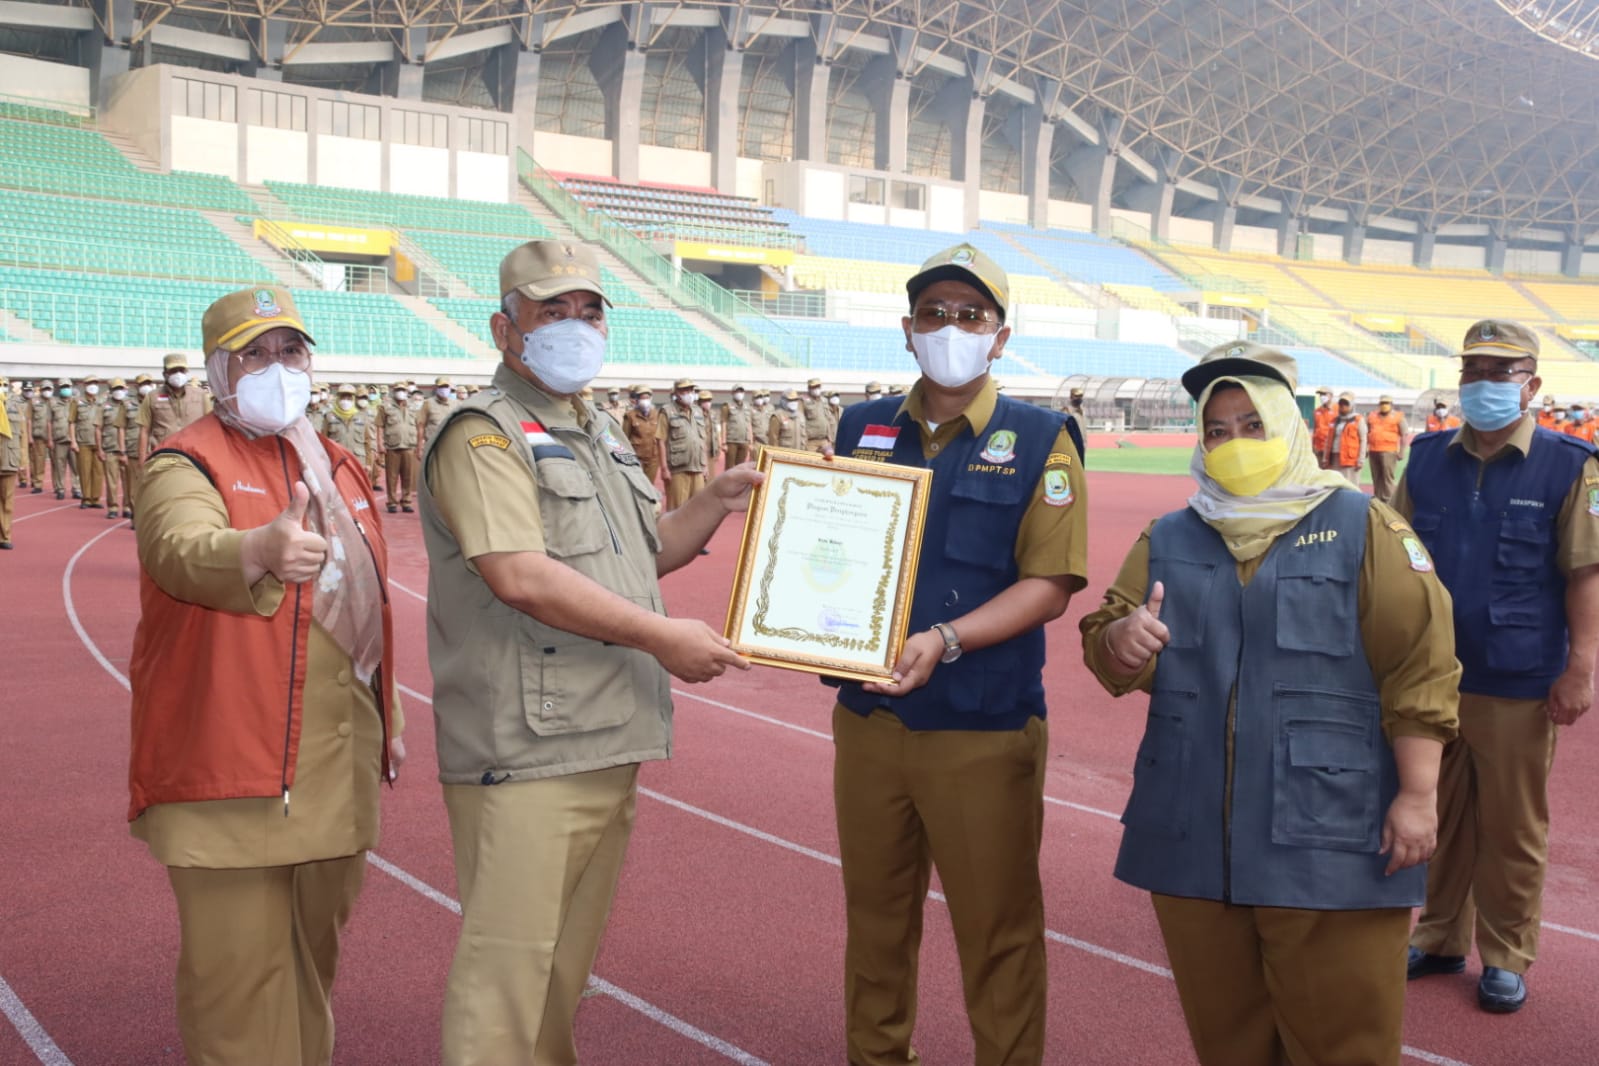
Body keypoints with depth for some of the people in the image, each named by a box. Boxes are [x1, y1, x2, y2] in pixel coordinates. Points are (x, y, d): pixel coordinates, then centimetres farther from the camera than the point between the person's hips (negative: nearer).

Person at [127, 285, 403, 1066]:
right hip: (232, 764, -7)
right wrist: (259, 549, -51)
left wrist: (384, 718, 23)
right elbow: (182, 552, -30)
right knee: (239, 970, -3)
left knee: (313, 954, 19)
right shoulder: (187, 464, -7)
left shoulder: (333, 465, 16)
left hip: (336, 761, 7)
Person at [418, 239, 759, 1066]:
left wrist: (718, 501, 13)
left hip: (605, 744, 9)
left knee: (566, 959, 18)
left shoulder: (599, 436, 20)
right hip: (525, 753, -9)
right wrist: (661, 636, -19)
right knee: (508, 962, -3)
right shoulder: (485, 435, -10)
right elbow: (520, 576, -23)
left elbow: (644, 554, 29)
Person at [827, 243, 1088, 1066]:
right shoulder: (861, 429, 8)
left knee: (997, 928, 6)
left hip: (984, 731, -3)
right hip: (868, 716, 4)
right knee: (875, 914, 16)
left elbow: (1048, 584, -9)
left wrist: (945, 641, -22)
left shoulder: (1038, 441, -3)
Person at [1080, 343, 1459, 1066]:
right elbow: (1109, 660, 7)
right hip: (1193, 839, 4)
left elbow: (1419, 669, -5)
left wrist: (1418, 795, -11)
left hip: (1329, 845, -4)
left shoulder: (1362, 528, 0)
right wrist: (1122, 639, -16)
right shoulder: (1168, 541, 12)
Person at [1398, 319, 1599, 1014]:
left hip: (1520, 688, -3)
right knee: (1439, 819, 14)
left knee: (1512, 830, 7)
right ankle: (1440, 938, 29)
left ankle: (1505, 956, 21)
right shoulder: (1428, 461, 6)